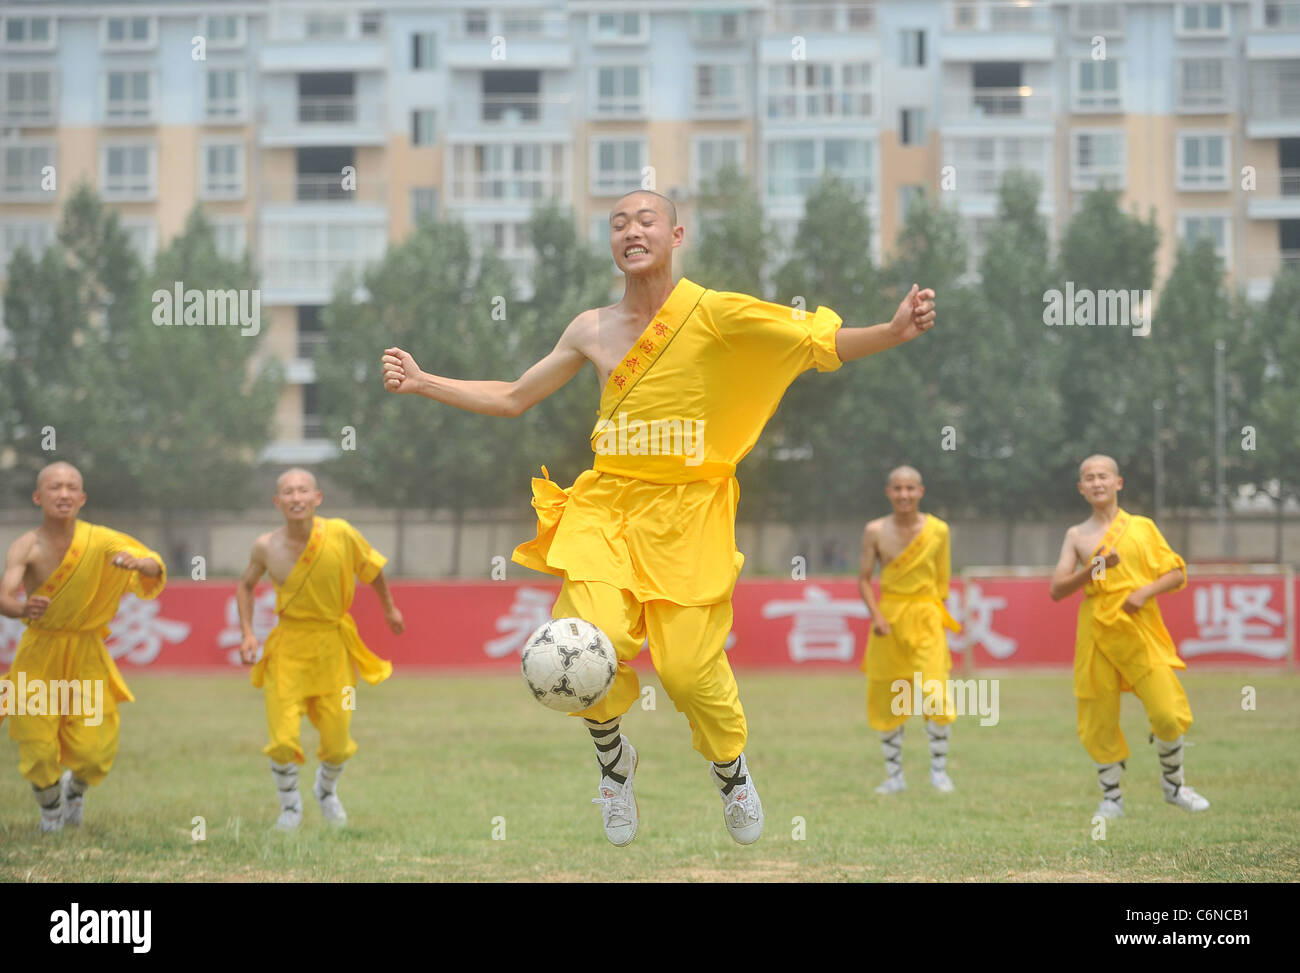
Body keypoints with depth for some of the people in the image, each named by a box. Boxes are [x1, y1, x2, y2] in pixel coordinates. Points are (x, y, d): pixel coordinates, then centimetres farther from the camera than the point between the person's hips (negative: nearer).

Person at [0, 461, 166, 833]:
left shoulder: (98, 540, -9)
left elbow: (155, 569, -14)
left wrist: (139, 563, -38)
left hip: (86, 654, 1)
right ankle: (50, 809, 31)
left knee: (95, 748, -4)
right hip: (39, 652, -1)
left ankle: (76, 788, 33)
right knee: (39, 747, -2)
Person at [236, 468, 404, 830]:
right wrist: (248, 633, 0)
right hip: (288, 647, 0)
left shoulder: (341, 534, -13)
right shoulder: (266, 547, -10)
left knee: (337, 745, 6)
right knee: (283, 742, -9)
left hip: (333, 647, 1)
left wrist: (389, 607, 20)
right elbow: (245, 585, 11)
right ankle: (289, 805, 21)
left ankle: (327, 790, 41)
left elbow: (370, 565, 8)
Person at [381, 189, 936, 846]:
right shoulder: (592, 330, 8)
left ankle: (730, 767, 25)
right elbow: (512, 399, 21)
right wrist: (420, 383, 18)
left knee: (690, 668, -11)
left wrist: (893, 333, -26)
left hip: (687, 514, -3)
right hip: (607, 506, 3)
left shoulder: (711, 313, -5)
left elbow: (821, 345, -9)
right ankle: (612, 756, 13)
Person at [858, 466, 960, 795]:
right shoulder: (876, 531, -2)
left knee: (935, 691, -14)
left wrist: (937, 613, 1)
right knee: (886, 698, 4)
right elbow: (864, 578, 1)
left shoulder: (937, 530, -1)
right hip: (889, 618, 1)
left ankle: (938, 769, 0)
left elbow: (942, 578, 7)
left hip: (926, 618, -1)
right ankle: (894, 775, 15)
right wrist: (876, 616, -11)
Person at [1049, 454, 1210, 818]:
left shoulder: (1142, 527, 8)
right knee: (1099, 720, 1)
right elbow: (1056, 590, 2)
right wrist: (1094, 568, -13)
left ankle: (1173, 783, 15)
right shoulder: (1077, 536, 9)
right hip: (1097, 633, 1)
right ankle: (1111, 797, 17)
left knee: (1168, 713, -9)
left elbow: (1177, 574, 7)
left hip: (1141, 631, -1)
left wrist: (1146, 591, -11)